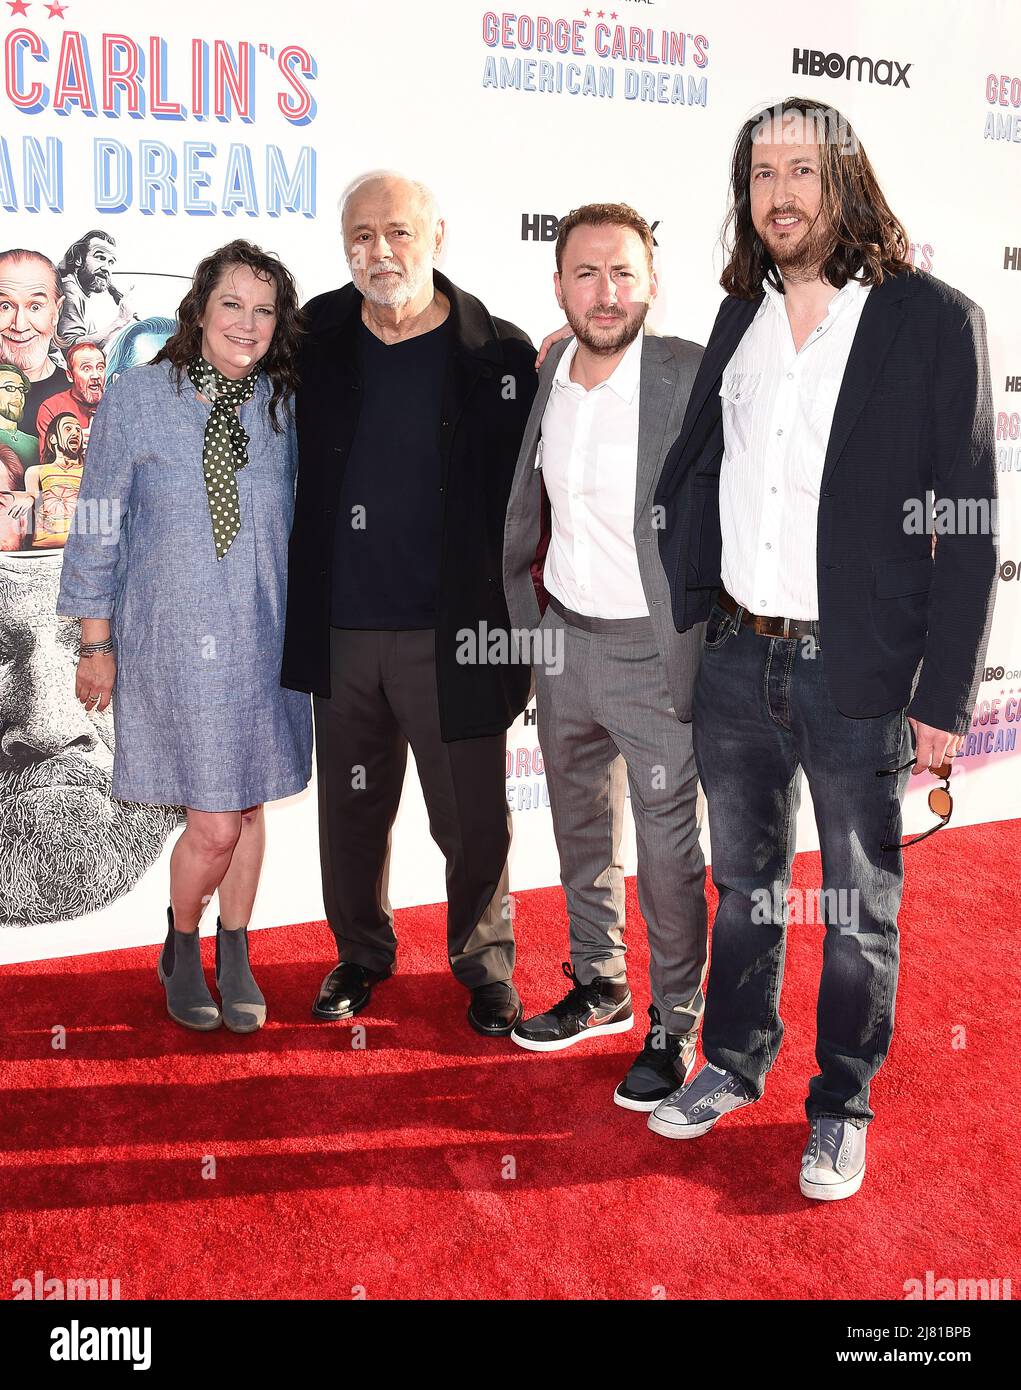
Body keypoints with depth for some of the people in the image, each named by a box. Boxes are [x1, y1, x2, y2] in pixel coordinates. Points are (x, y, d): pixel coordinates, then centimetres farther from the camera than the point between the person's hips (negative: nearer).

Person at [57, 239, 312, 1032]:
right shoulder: (136, 400, -5)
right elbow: (98, 526, -1)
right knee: (214, 825, -4)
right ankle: (181, 952, 25)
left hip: (265, 639, 3)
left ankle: (235, 959, 33)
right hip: (173, 642, -3)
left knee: (250, 809, 11)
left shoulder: (285, 406, 3)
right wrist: (97, 643, 0)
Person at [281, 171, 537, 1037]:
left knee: (474, 817, 6)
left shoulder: (499, 355, -4)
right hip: (342, 631, 3)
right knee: (354, 809, 15)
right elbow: (298, 477, 15)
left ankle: (485, 961, 29)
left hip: (452, 633, -3)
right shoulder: (317, 341, 6)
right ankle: (362, 953, 36)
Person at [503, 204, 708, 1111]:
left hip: (655, 652, -6)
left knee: (668, 851, 4)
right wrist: (529, 611, 13)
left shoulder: (697, 377, -16)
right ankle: (599, 988, 39)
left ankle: (675, 1026, 24)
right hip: (562, 638, 6)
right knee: (581, 828, 19)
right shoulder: (548, 374, 3)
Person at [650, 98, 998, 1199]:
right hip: (737, 658, 5)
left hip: (858, 675, -4)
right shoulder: (736, 319, 8)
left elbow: (968, 523, -9)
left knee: (859, 908, 10)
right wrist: (684, 605, 3)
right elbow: (688, 470, 17)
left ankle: (841, 1109, 28)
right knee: (743, 882, 18)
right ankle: (733, 1064, 37)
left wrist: (944, 697, -12)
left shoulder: (932, 321, -7)